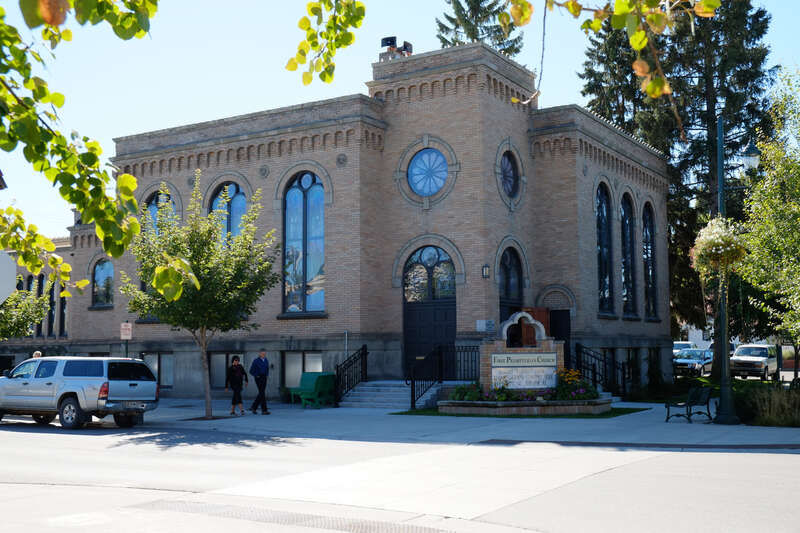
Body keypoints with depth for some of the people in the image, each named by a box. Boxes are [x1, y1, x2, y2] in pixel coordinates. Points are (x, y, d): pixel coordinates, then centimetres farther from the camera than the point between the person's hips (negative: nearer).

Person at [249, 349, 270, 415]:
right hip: (258, 379, -7)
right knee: (262, 393, -11)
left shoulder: (266, 361, 10)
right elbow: (251, 371, -5)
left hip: (264, 379, 7)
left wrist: (266, 375, 9)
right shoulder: (256, 361, -8)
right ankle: (264, 410, -10)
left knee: (261, 393, 9)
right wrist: (256, 376, -8)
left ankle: (254, 407, 22)